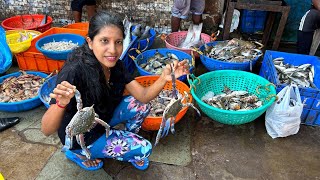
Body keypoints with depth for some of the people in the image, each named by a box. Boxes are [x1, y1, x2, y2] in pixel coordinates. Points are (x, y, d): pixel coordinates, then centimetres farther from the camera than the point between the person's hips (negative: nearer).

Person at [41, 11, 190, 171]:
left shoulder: (114, 64, -12)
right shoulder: (74, 71, -34)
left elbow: (143, 96, -15)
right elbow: (47, 130, -33)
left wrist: (164, 78, -33)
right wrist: (61, 103, -55)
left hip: (102, 118, 6)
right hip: (80, 138, -6)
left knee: (142, 106, -3)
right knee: (143, 148, -5)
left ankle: (127, 143, 18)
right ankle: (78, 153, 7)